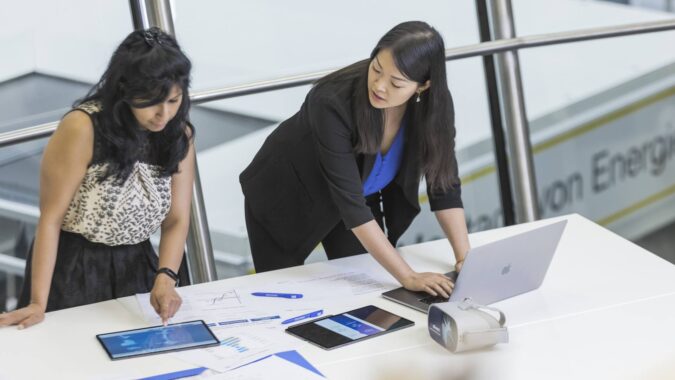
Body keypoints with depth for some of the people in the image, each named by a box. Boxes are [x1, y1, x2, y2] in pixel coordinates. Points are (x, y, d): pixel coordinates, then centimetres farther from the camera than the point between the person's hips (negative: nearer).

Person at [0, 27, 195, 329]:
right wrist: (38, 303, -20)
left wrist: (165, 277, -23)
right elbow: (50, 218, -17)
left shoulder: (180, 135, -5)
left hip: (136, 267, 4)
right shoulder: (83, 129, -21)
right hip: (73, 268, -4)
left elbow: (177, 220, -3)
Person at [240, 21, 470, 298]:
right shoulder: (334, 101, -39)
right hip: (287, 197, -4)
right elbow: (349, 202, -40)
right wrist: (408, 277, -43)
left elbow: (443, 182, -15)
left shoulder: (434, 104, -25)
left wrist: (465, 258, -27)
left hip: (361, 197, 4)